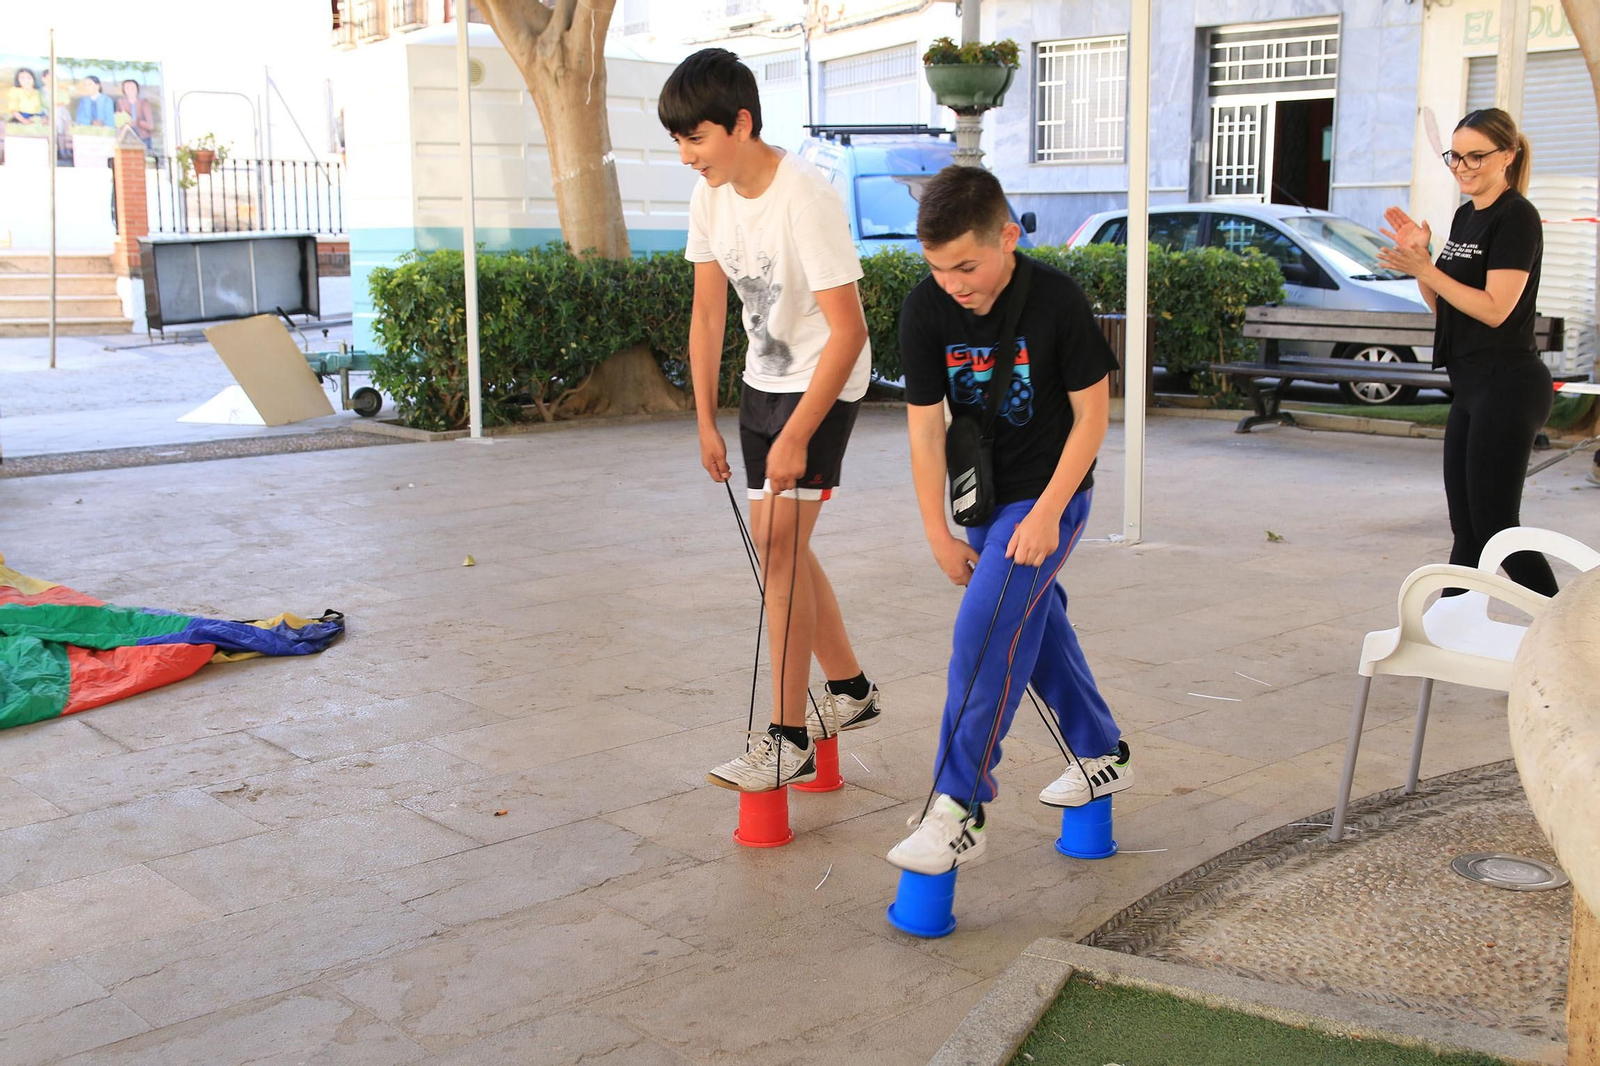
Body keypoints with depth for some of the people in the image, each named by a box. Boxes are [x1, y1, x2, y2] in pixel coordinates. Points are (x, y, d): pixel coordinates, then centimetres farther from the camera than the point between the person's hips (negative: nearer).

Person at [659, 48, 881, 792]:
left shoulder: (806, 200, -26)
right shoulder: (711, 195, -3)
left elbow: (848, 332, -25)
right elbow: (708, 314, 5)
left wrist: (796, 437, -25)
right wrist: (705, 422, 5)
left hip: (825, 382, -8)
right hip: (764, 379, 8)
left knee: (780, 541, -15)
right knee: (776, 543, 13)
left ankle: (788, 742, -7)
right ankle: (850, 690, 32)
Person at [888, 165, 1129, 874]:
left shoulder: (1056, 301, -23)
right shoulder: (925, 312, -14)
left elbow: (1092, 416, -14)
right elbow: (925, 429, -7)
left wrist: (1046, 513, -18)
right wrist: (939, 535, -6)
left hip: (1049, 494, -5)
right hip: (984, 495, 6)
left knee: (986, 630, -18)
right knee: (1034, 622, 18)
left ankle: (959, 809, -14)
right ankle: (1103, 755, 38)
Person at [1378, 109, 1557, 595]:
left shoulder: (1517, 218, -12)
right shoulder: (1465, 216, 15)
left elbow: (1495, 309, -19)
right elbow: (1444, 305, 17)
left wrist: (1424, 269, -20)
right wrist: (1419, 255, 2)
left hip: (1507, 386, -9)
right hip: (1473, 387, 9)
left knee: (1495, 526, -8)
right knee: (1467, 530, 12)